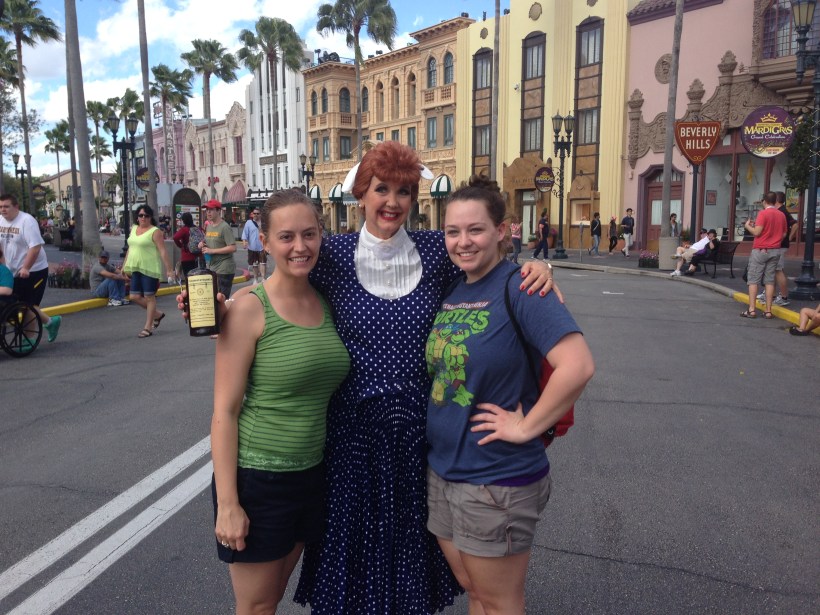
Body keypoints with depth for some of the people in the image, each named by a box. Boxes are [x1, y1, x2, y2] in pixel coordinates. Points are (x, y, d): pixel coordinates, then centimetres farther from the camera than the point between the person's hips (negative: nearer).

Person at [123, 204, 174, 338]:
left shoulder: (155, 231, -8)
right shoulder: (134, 228, 13)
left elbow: (163, 251, -12)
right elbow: (130, 248, 21)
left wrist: (169, 270, -16)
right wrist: (125, 266, 21)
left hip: (150, 269, -7)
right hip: (135, 269, 7)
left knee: (149, 297, 0)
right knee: (134, 297, 6)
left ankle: (148, 328, 9)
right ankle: (157, 314, 27)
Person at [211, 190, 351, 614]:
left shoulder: (326, 302, 1)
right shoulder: (249, 309, -16)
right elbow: (224, 411, -14)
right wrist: (227, 503, -14)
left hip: (311, 473, 5)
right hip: (257, 478, -5)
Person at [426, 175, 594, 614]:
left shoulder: (517, 286, -17)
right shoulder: (448, 289, 5)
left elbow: (578, 366, -27)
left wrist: (526, 426, -20)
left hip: (497, 480, -7)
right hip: (441, 469, 7)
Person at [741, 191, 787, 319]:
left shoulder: (763, 213, -11)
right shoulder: (781, 215, 7)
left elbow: (756, 232, -16)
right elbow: (784, 234, 11)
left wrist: (747, 226, 1)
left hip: (760, 250, -5)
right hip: (775, 251, 5)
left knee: (753, 280, 0)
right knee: (769, 281, 7)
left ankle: (751, 310, -4)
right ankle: (768, 311, 5)